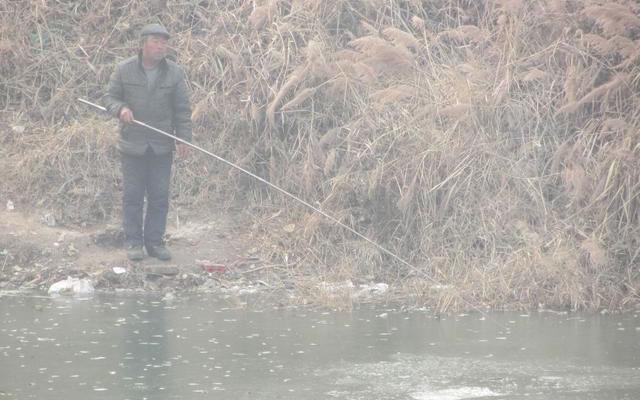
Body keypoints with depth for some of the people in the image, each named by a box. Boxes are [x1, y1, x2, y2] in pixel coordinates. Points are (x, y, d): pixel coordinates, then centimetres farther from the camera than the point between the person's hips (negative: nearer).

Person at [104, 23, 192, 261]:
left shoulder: (175, 73, 1)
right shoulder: (124, 70, -2)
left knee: (159, 196, 5)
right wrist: (120, 108, -18)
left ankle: (155, 241, 15)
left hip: (162, 147, 1)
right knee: (132, 195, 3)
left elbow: (183, 109, 4)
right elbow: (110, 97, 4)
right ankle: (133, 242, 11)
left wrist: (184, 138, -4)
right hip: (132, 145, -1)